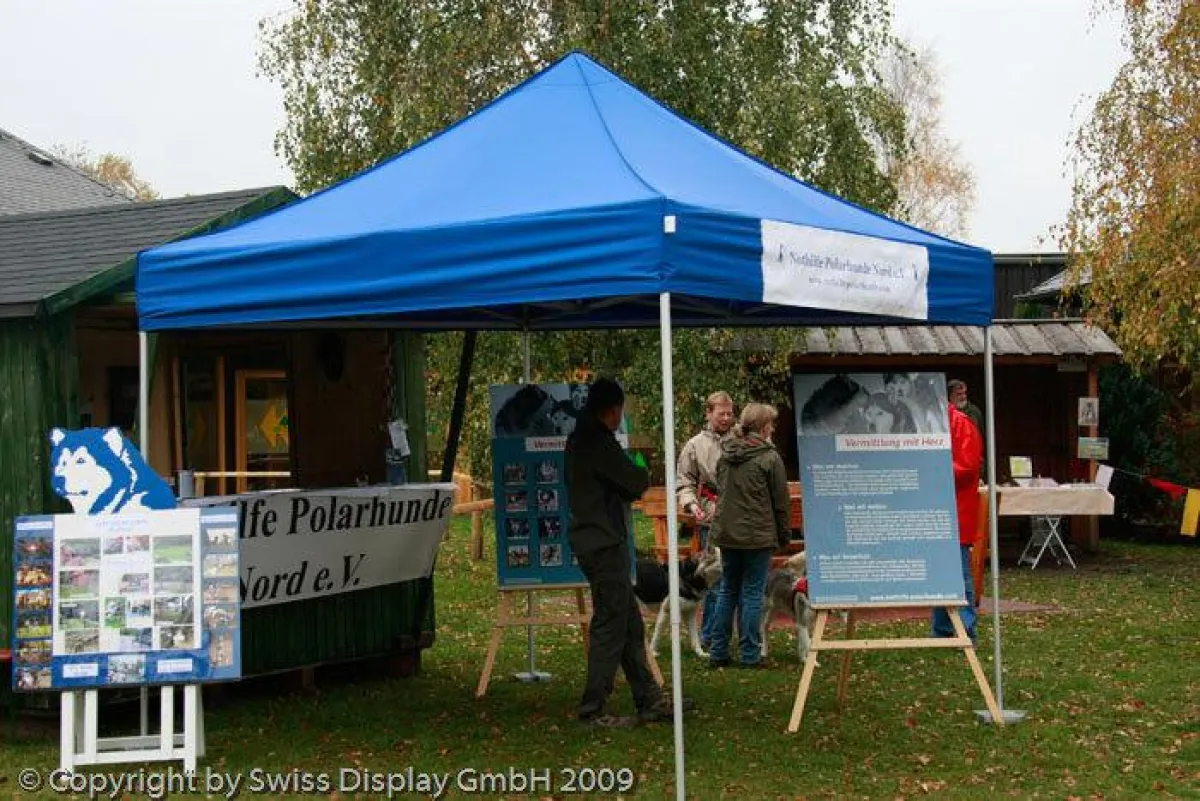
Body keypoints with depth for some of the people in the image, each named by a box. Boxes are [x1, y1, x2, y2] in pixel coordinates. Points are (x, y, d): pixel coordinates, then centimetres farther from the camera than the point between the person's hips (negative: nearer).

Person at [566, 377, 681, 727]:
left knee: (630, 625, 14)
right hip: (605, 544, -10)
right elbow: (635, 483, -17)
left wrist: (633, 476, 2)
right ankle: (592, 710, -1)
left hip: (591, 539, 10)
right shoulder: (598, 442, -17)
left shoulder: (579, 439, 15)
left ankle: (649, 701, 20)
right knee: (611, 625, -5)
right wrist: (643, 472, 4)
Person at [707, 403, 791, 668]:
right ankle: (750, 654, 4)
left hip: (726, 533, 5)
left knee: (727, 591, 13)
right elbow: (781, 501, -6)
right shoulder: (769, 457, -11)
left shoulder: (725, 455, 6)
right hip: (758, 536, -5)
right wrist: (784, 534, 4)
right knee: (752, 594, 1)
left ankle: (719, 652, 14)